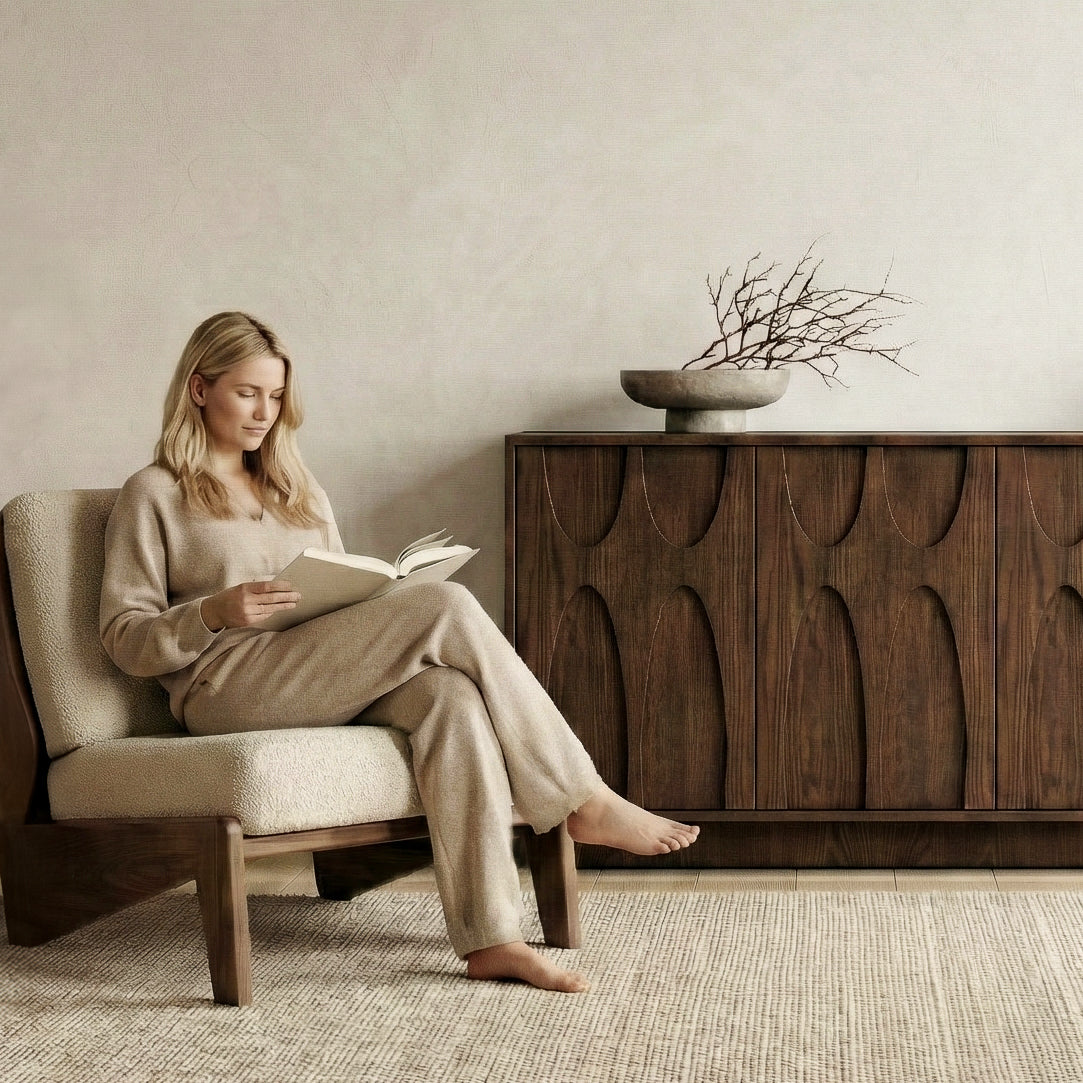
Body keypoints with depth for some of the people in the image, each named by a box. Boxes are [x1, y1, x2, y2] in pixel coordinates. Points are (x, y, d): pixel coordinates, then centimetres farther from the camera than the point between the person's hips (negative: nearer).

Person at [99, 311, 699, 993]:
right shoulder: (152, 496, 9)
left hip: (331, 682, 6)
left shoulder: (300, 493, 28)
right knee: (447, 607, -25)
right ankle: (584, 802, -19)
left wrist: (380, 606, 4)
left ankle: (488, 936, -40)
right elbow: (126, 641, 2)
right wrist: (216, 612, -17)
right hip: (228, 688, -6)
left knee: (451, 693, -32)